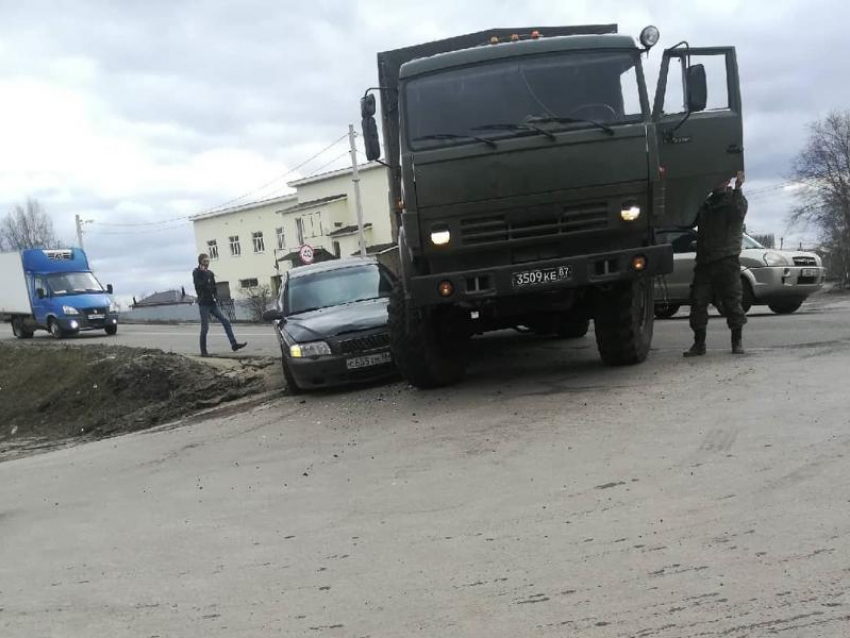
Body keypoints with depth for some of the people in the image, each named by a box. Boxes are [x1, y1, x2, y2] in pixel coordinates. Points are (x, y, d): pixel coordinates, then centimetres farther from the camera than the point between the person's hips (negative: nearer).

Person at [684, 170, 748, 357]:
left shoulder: (735, 199, 5)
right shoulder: (705, 203, 18)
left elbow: (739, 213, -17)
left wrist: (738, 188, -23)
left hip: (727, 259, -4)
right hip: (704, 260, 4)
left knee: (732, 300, -3)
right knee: (698, 300, -2)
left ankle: (737, 341, 8)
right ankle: (699, 343, 3)